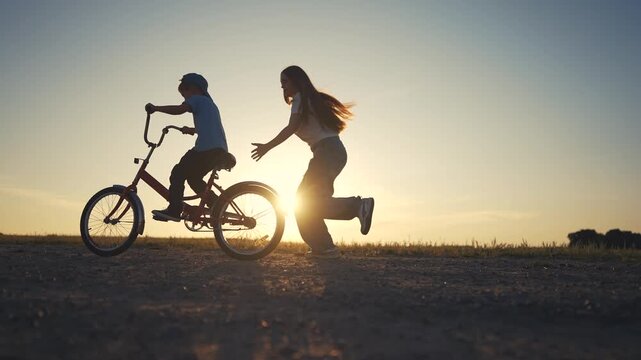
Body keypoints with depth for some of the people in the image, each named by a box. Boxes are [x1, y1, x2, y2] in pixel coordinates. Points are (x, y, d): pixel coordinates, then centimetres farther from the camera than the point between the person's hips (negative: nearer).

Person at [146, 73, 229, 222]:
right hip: (220, 150, 9)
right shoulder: (209, 103, 31)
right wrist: (191, 129, 55)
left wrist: (155, 108, -8)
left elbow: (179, 109, -16)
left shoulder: (197, 99, 3)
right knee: (193, 176, 20)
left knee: (178, 173, -2)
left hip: (207, 148, -9)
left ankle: (174, 210, -9)